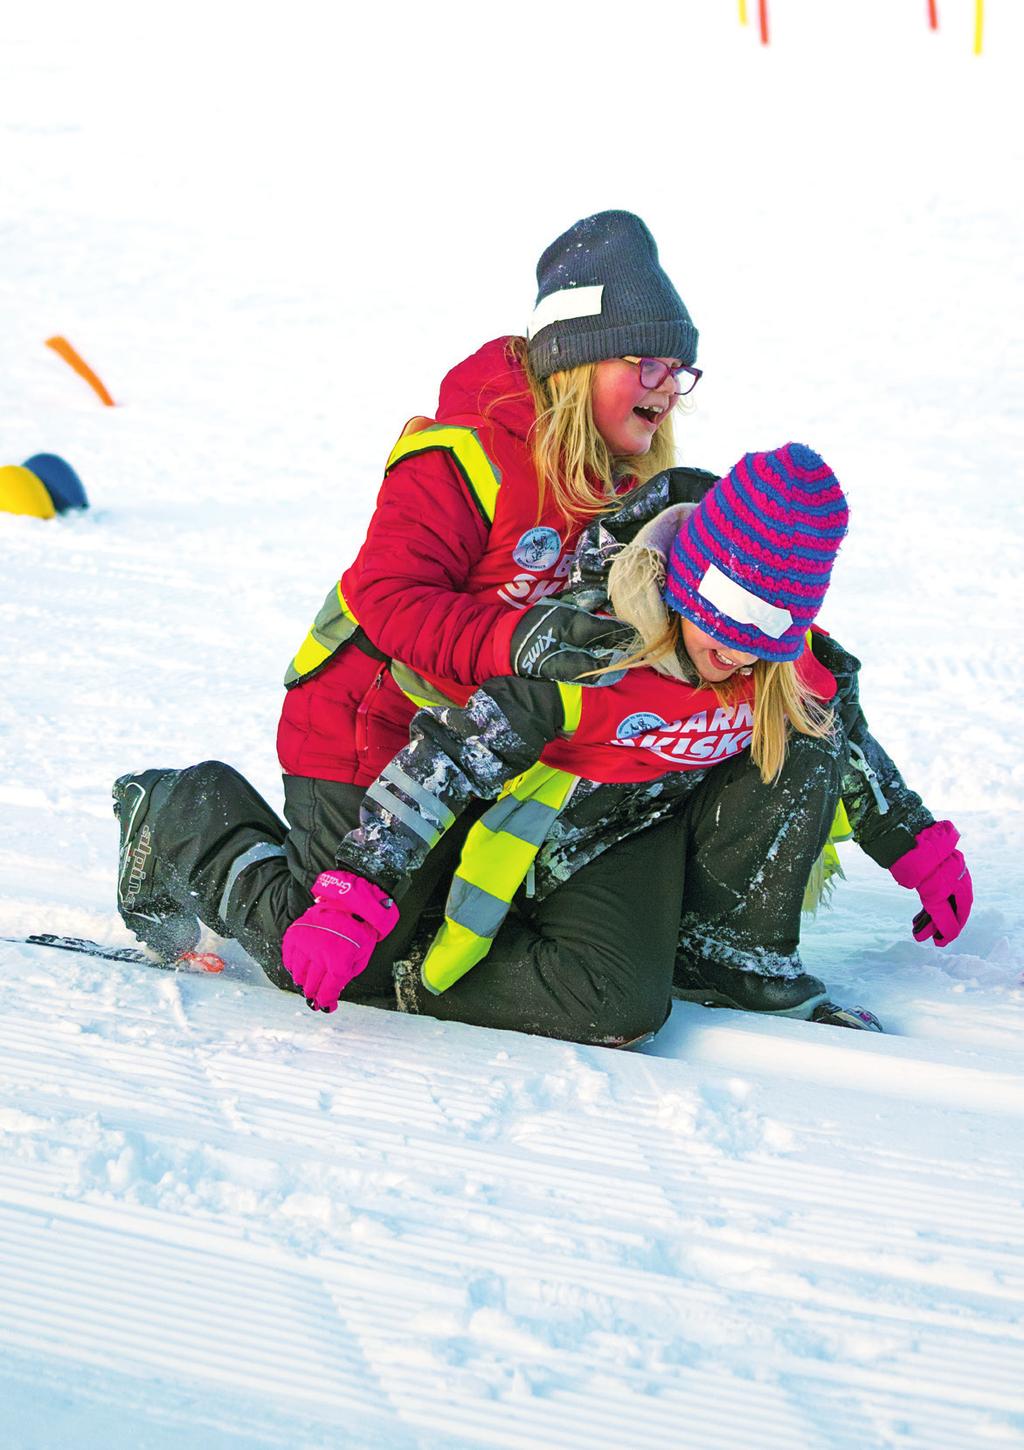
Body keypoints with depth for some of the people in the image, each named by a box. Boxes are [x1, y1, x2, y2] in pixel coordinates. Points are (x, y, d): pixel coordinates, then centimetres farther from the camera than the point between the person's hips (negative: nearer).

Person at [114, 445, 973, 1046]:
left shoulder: (795, 661, -15)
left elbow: (854, 753, 9)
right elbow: (447, 757, -35)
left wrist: (921, 850, 12)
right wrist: (353, 897, -39)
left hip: (636, 828, 5)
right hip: (518, 822, -5)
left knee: (809, 739, -15)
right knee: (330, 961, -18)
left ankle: (726, 957, -1)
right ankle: (179, 819, 9)